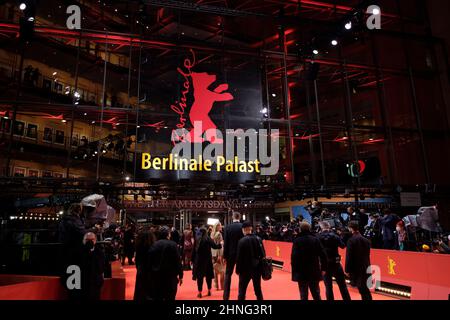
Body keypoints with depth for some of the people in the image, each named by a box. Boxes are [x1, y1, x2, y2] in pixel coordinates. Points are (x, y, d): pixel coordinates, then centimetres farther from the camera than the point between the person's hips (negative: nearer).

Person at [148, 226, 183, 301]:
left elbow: (150, 261, 2)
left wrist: (151, 273, 11)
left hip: (156, 275, 4)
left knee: (157, 297, 13)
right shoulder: (172, 244, -11)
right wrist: (180, 275, -4)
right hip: (170, 275, -4)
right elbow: (177, 261, -12)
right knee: (170, 297, 6)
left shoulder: (154, 245, 0)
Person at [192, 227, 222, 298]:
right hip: (207, 260, -1)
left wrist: (193, 259, 4)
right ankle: (209, 291, 20)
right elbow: (215, 246, -11)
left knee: (199, 276, 7)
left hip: (198, 260, 1)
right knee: (208, 275, 13)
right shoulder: (208, 239, -7)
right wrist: (220, 244, 8)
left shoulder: (197, 240, -2)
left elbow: (194, 250, -1)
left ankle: (200, 292, 8)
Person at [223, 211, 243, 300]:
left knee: (228, 274, 11)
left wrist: (225, 256, 0)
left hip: (231, 254, 0)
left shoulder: (228, 227, -8)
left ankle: (226, 296, 12)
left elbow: (225, 243, -7)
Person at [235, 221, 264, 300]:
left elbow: (239, 257, -13)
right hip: (257, 268, 5)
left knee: (242, 290, 8)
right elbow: (263, 254, 4)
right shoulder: (258, 239, -1)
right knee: (258, 289, 17)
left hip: (246, 269, -4)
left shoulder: (242, 241, -16)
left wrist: (238, 270, -2)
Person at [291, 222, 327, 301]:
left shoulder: (297, 241, -10)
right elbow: (322, 255, -3)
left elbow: (294, 256, -14)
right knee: (316, 293, 18)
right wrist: (323, 268, 6)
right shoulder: (316, 239, -2)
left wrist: (294, 270, -7)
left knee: (303, 294, 9)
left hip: (301, 271, -2)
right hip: (314, 271, 3)